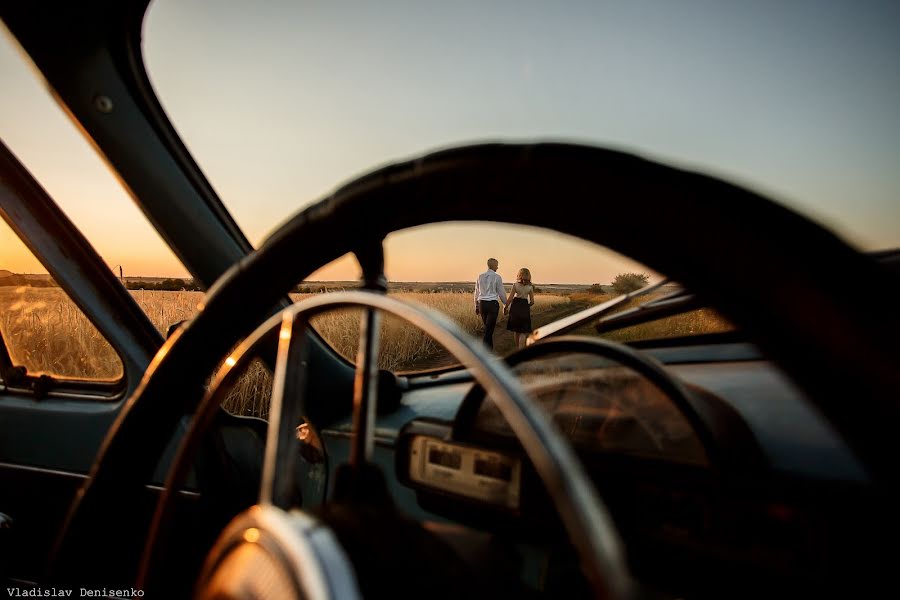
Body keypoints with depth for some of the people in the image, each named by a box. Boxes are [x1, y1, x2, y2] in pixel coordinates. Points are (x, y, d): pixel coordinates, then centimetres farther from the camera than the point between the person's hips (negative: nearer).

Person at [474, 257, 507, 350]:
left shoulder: (480, 277, 8)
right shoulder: (497, 277, -6)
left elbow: (477, 293, 12)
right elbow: (501, 293, -3)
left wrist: (476, 307, 20)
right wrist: (505, 304, 12)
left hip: (482, 304, 5)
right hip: (493, 304, -5)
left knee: (487, 327, 18)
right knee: (489, 328, -3)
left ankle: (490, 348, 25)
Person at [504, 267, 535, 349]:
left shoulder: (515, 285, -7)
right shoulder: (530, 287, -3)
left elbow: (510, 298, -9)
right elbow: (532, 302, 0)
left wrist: (505, 308, 2)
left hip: (515, 307, 1)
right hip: (525, 307, -1)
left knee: (516, 330, 18)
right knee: (523, 332, 3)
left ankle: (517, 349, 30)